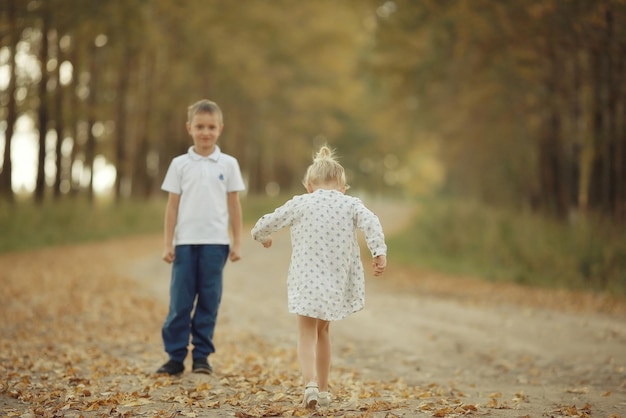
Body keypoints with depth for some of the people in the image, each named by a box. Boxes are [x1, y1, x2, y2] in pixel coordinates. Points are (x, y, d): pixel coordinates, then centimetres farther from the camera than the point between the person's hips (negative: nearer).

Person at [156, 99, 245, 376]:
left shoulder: (228, 164, 5)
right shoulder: (180, 164, 5)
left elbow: (234, 205, 7)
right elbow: (172, 205, 6)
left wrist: (237, 242, 4)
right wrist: (168, 243, 2)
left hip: (215, 242, 0)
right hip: (185, 242, 0)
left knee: (209, 301, 4)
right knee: (180, 301, 0)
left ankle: (202, 355, 12)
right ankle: (175, 356, 7)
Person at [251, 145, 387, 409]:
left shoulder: (300, 203, 2)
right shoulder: (351, 204, 5)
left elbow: (266, 223, 5)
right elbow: (371, 224, -14)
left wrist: (261, 236, 27)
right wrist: (380, 253, -23)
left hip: (307, 280, -2)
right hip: (337, 281, 3)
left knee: (307, 334, 3)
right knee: (322, 330, 21)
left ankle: (310, 383, -22)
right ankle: (323, 390, 26)